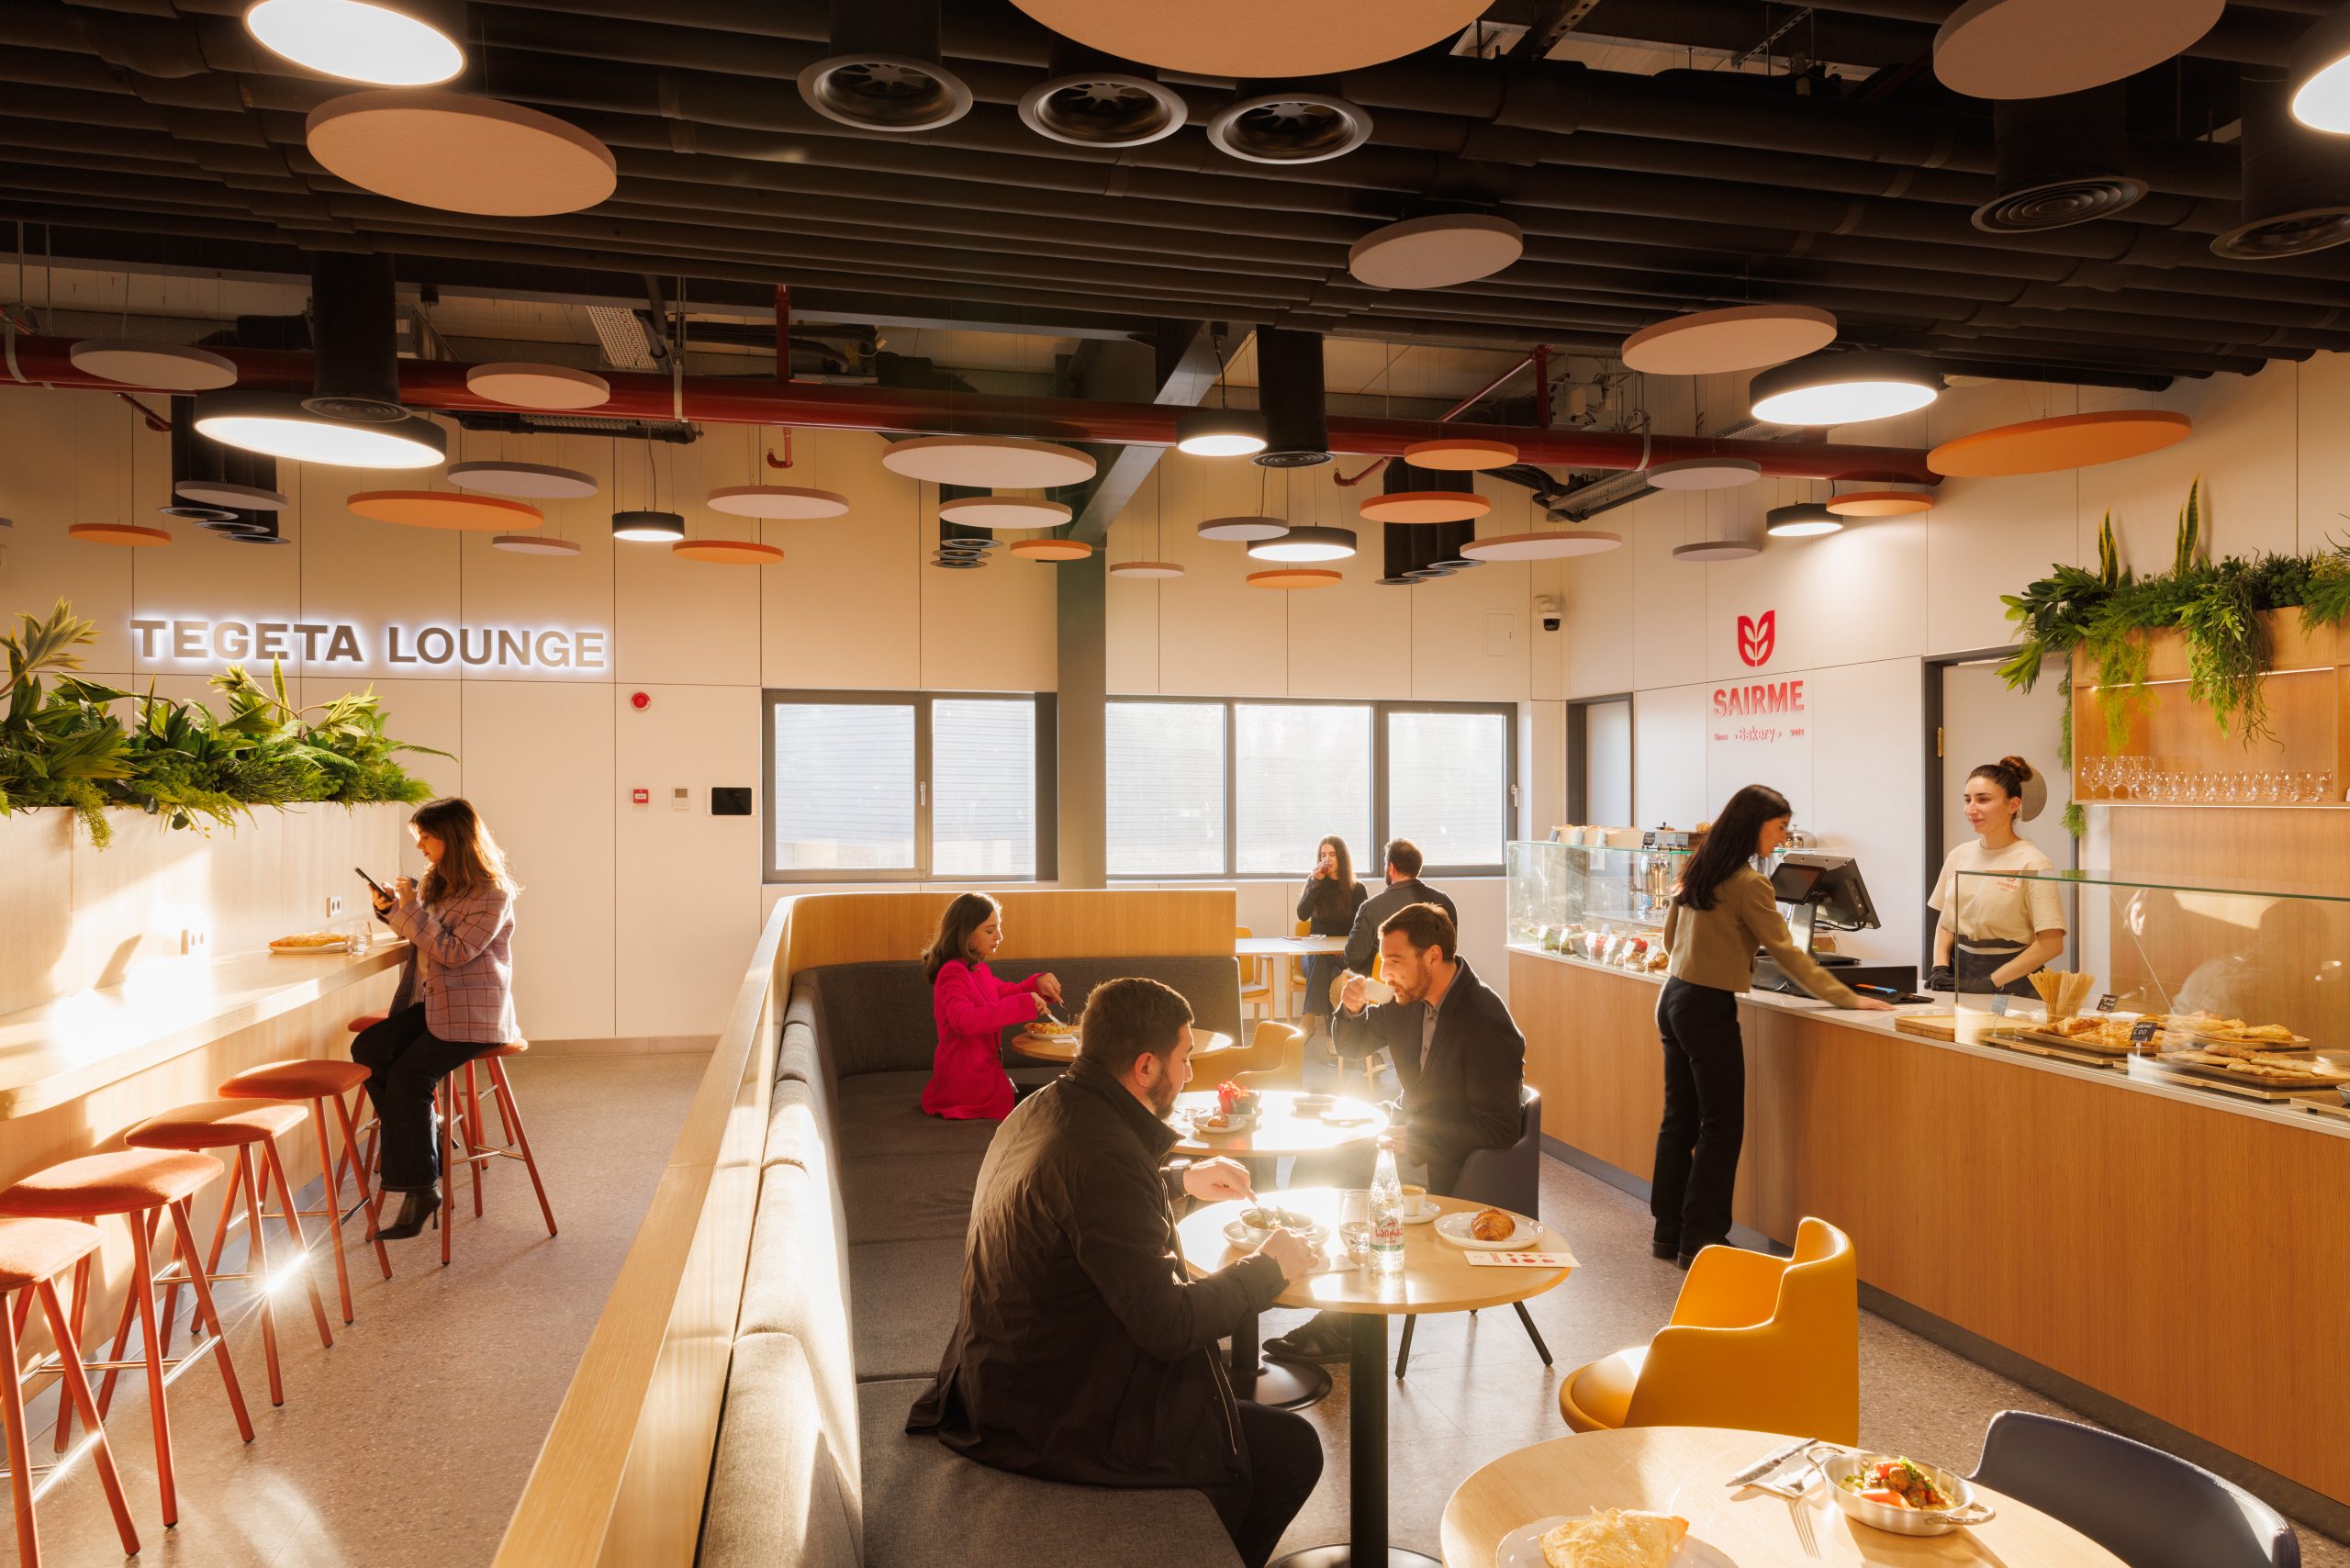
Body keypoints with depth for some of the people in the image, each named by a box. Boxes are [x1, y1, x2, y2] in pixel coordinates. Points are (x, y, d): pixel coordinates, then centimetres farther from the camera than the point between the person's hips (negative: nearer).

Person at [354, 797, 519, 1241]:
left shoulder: (492, 893, -14)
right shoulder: (436, 881, 12)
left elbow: (454, 952, -19)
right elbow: (422, 936, 24)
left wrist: (412, 908, -17)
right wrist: (392, 909, 6)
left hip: (473, 1013, -8)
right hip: (430, 1003, 9)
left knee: (409, 1074, -22)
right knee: (367, 1049, -13)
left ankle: (419, 1187, -11)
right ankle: (421, 1141, -2)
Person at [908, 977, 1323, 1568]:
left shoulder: (1041, 1109, 2)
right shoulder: (1103, 1155, -28)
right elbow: (1168, 1326, -26)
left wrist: (1181, 1179, 22)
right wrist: (1269, 1266, -11)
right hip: (1055, 1423, -10)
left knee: (1223, 1377, 26)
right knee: (1292, 1450, -2)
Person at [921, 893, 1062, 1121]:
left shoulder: (979, 970, 11)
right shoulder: (952, 973, -17)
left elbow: (1006, 993, 28)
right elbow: (965, 1021, -34)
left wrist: (1036, 984, 4)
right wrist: (1024, 1003, -32)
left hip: (984, 1073, 10)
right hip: (967, 1083, -10)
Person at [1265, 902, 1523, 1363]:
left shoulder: (1487, 1023, -24)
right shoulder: (1409, 1000, -1)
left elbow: (1498, 1129, -23)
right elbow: (1350, 1046, 14)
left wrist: (1410, 1139, -24)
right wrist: (1351, 1009, -9)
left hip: (1452, 1163, -8)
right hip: (1406, 1134, 8)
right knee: (1317, 1163, -6)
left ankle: (1341, 1326, -2)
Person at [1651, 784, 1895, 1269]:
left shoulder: (1698, 870, 10)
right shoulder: (1748, 883, -15)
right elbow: (1786, 952, -13)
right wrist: (1848, 998, -9)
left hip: (1674, 998, 9)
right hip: (1708, 1009, -9)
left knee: (1679, 1117, 13)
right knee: (1721, 1125, 0)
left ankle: (1668, 1231, 20)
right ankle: (1699, 1239, 5)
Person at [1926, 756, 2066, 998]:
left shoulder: (2032, 863, -7)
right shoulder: (1959, 856, 9)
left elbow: (2051, 943, -10)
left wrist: (1990, 982, -12)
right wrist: (1941, 968, 1)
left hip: (2011, 987, -4)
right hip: (1960, 977, 4)